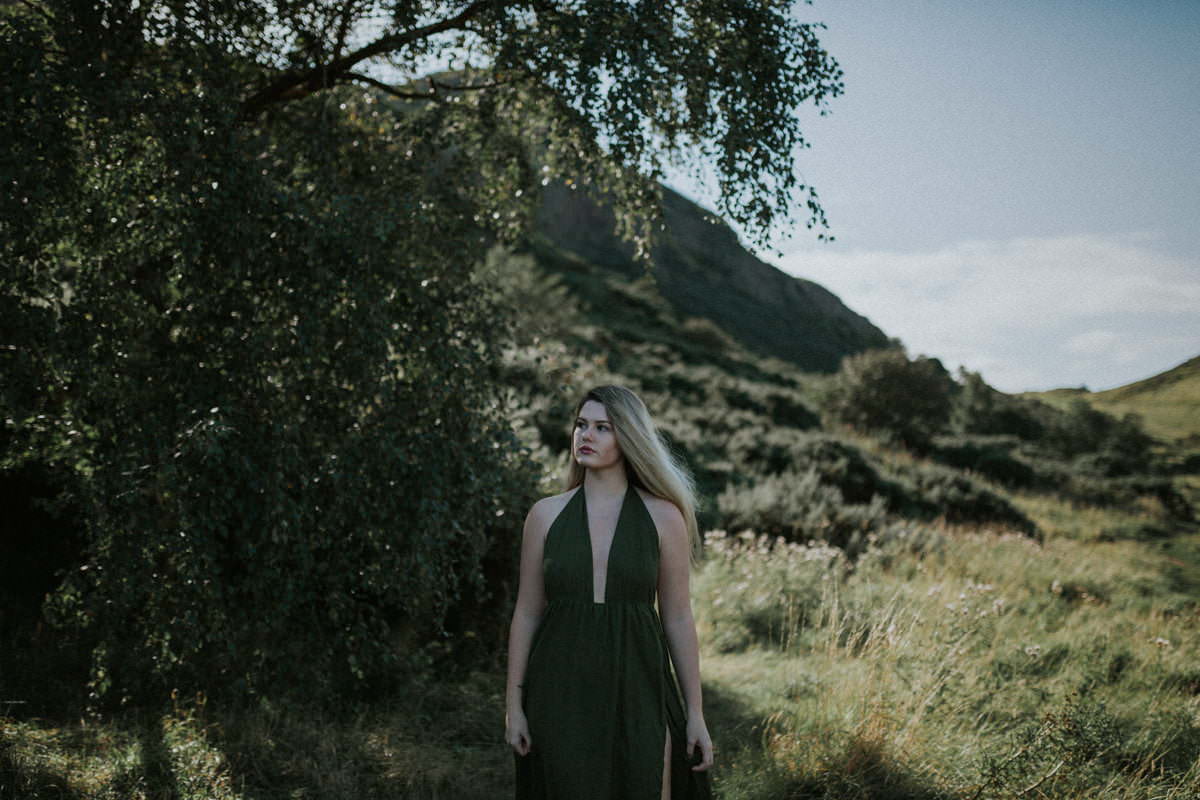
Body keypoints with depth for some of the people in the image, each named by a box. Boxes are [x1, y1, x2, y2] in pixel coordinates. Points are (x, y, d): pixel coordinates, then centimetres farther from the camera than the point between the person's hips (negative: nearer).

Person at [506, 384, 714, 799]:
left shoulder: (663, 517, -2)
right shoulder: (546, 514, 2)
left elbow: (678, 619, 1)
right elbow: (527, 613, 5)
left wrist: (695, 714, 1)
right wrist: (513, 705, 2)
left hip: (635, 689, -1)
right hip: (561, 691, 1)